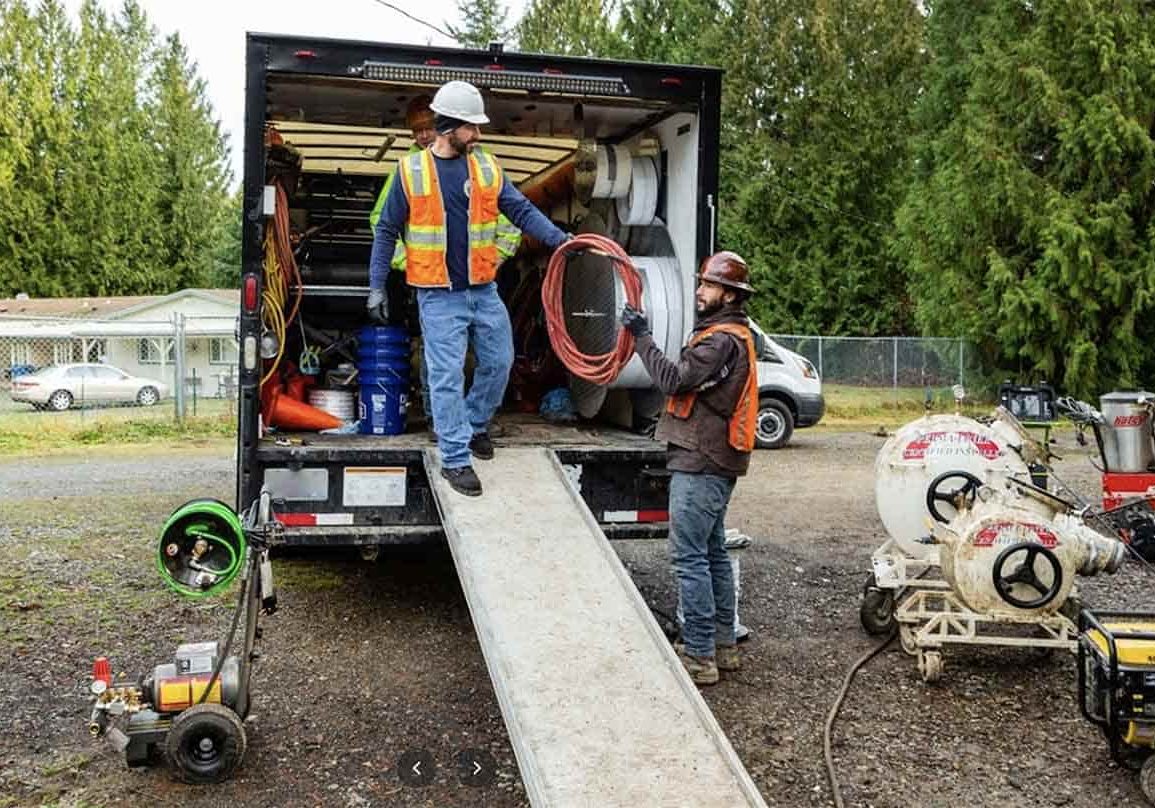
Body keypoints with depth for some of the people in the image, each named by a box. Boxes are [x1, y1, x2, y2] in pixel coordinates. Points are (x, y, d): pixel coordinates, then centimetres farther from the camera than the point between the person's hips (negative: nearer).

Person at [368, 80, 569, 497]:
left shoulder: (486, 165, 4)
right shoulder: (412, 170, -5)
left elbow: (522, 210, 2)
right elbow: (386, 232, 1)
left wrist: (560, 239, -13)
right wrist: (377, 286, -1)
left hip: (484, 291, 4)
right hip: (440, 296, -4)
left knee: (499, 363, 12)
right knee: (448, 377, -2)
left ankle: (475, 424, 37)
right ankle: (456, 459, 7)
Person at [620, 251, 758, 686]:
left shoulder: (723, 339, -14)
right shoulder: (730, 333, 19)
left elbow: (675, 380, -21)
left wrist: (642, 337, -14)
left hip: (700, 465, -11)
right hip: (713, 462, 11)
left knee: (689, 556, -9)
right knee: (712, 552, 15)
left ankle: (699, 655, -5)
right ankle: (723, 645, 24)